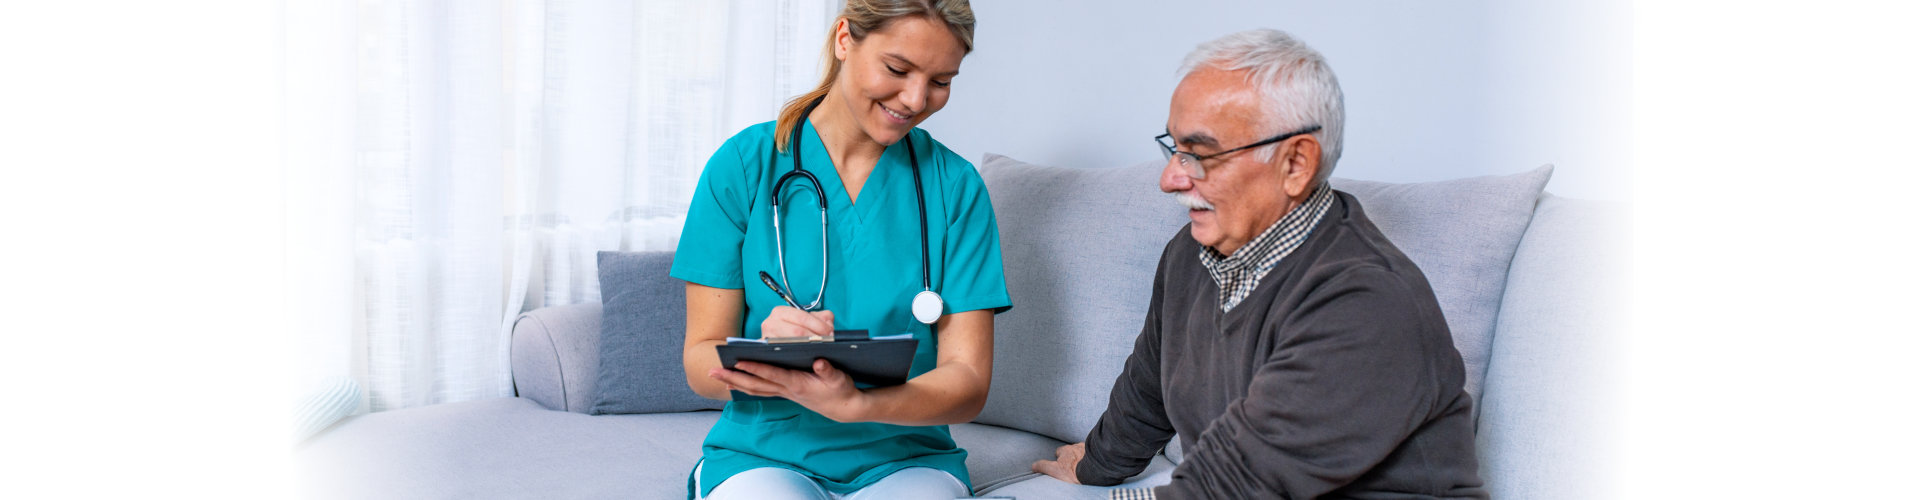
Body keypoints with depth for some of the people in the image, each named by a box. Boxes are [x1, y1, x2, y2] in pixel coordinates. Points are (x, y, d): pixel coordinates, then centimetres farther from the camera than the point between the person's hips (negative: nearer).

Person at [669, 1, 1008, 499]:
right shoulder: (744, 164, -1)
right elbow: (701, 364, -2)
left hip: (905, 458, 1)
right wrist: (761, 358, -26)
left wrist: (854, 404, -25)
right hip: (763, 454, -1)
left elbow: (969, 381, -5)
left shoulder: (955, 186, 2)